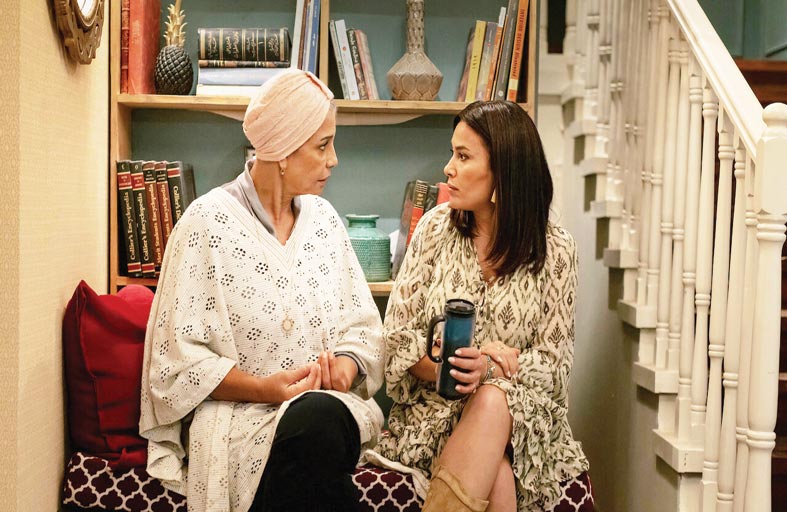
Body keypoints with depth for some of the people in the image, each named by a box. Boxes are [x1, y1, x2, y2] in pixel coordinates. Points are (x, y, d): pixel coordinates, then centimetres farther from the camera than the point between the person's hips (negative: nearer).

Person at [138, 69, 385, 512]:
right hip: (233, 418, -4)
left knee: (321, 417, -32)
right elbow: (180, 358, -8)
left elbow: (365, 326, 12)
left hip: (328, 408, 4)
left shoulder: (323, 218, 11)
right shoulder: (210, 221, -6)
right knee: (314, 426, -35)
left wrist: (347, 363, -10)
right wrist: (264, 389, -19)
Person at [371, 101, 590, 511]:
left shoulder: (555, 250, 0)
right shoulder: (437, 227, 4)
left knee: (491, 402, -36)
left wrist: (488, 371, -21)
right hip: (433, 409, 0)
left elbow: (554, 359, -1)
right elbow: (398, 337, 1)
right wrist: (452, 365, -18)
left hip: (520, 414, 1)